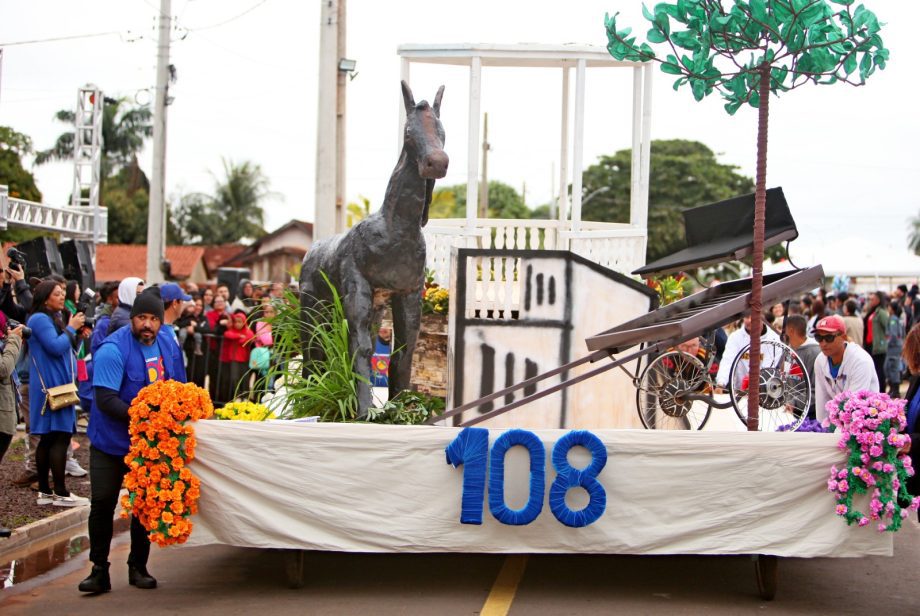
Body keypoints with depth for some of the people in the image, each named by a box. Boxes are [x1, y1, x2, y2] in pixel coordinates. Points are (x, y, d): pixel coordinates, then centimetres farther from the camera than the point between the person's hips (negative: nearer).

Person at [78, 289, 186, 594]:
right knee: (103, 503, -1)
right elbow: (105, 399, -26)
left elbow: (180, 386, 13)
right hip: (111, 440, -4)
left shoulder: (168, 345, 0)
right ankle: (99, 570, 10)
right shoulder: (113, 349, -19)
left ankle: (138, 567, 22)